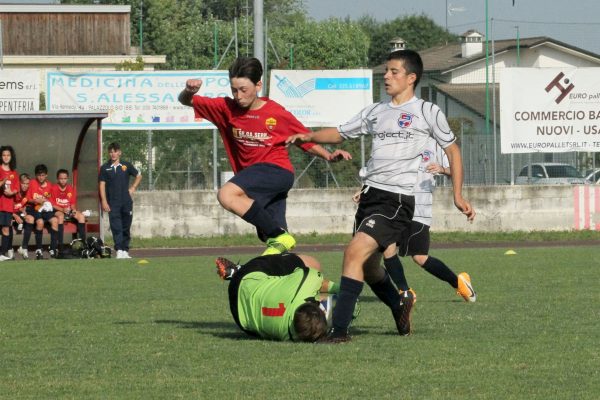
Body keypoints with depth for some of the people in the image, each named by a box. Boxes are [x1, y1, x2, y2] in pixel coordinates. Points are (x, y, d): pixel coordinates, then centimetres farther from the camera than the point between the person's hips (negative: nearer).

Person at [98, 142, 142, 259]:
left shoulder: (126, 166, 6)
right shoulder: (105, 168, 2)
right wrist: (104, 201, -8)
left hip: (126, 201, 2)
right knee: (116, 228, -9)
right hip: (113, 203, -2)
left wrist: (133, 188, 8)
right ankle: (119, 251, -13)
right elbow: (102, 185, 0)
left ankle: (125, 251, 14)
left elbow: (138, 176, 20)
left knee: (126, 228, 7)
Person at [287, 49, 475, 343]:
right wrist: (310, 137, 5)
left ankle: (339, 328, -24)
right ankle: (400, 305, 44)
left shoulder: (428, 112, 3)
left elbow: (452, 149, 10)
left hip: (398, 199, -7)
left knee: (355, 251, -22)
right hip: (370, 194, 7)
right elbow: (340, 133, 24)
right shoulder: (376, 112, 17)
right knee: (368, 267, 14)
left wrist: (458, 196, 6)